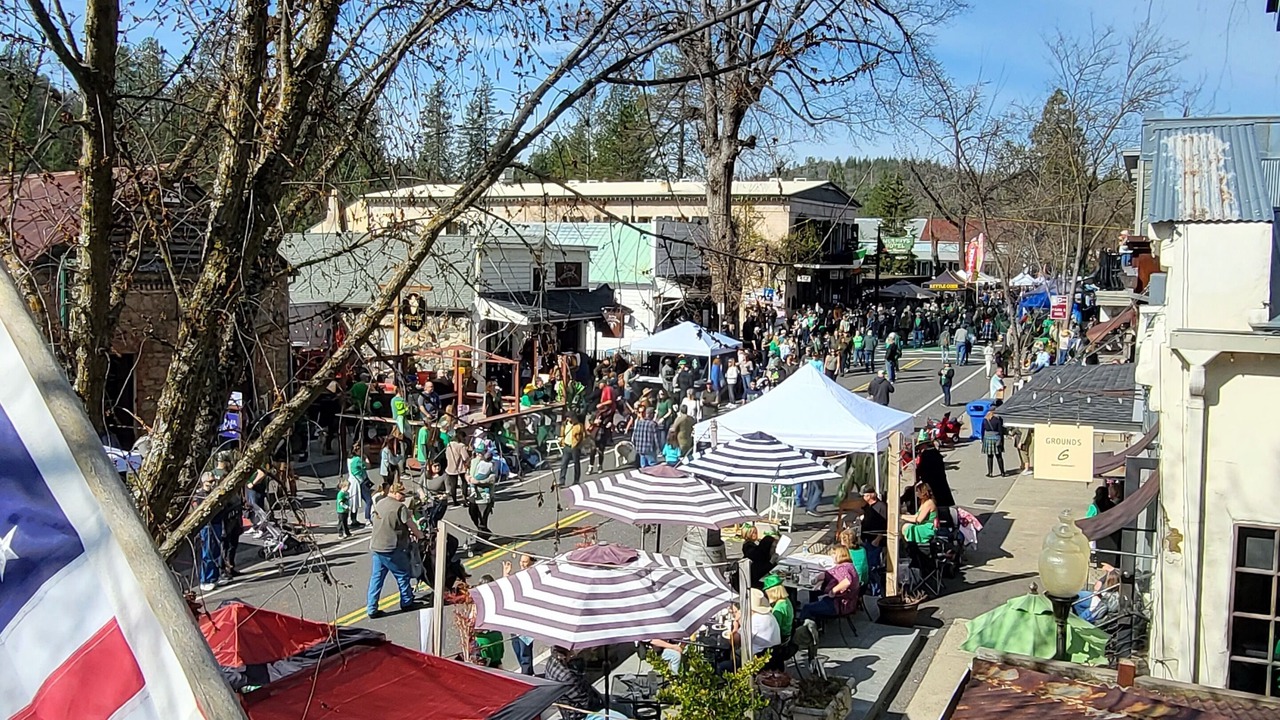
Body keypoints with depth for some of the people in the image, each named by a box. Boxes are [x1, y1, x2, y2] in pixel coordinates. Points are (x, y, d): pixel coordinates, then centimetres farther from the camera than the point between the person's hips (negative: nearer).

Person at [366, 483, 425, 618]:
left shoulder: (379, 504, 10)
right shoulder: (400, 507, -15)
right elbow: (411, 525, -8)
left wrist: (408, 531, 24)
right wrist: (419, 535, 13)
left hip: (375, 547, 7)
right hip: (392, 549, -7)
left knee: (376, 577, 10)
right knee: (402, 575, 11)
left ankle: (372, 609, 8)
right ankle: (406, 603, 24)